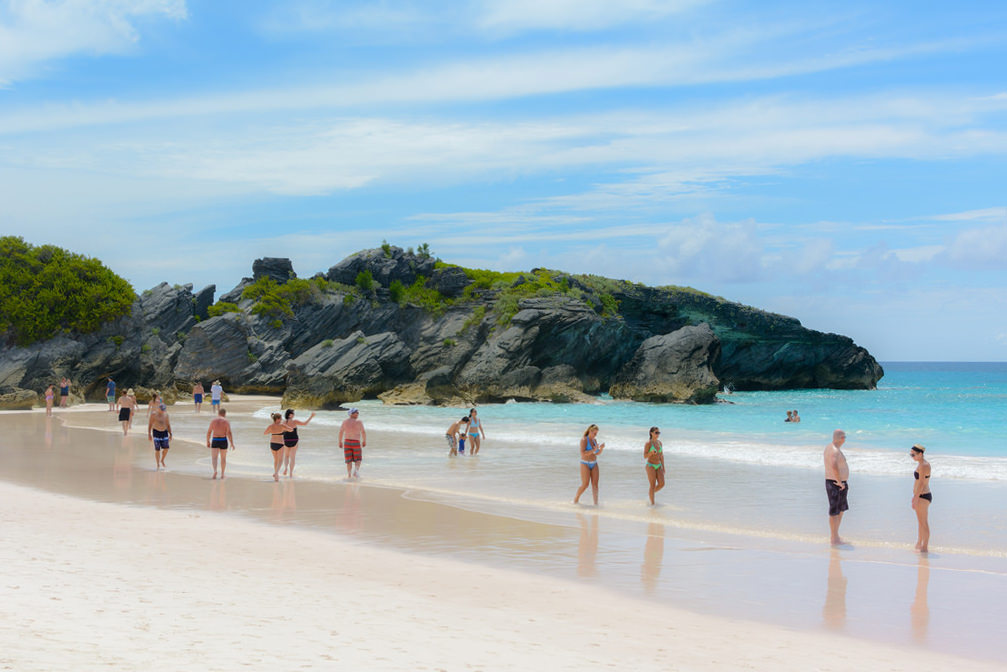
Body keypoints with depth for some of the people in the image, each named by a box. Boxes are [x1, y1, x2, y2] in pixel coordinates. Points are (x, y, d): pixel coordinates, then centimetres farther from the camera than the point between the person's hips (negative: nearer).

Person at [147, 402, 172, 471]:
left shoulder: (166, 414, 6)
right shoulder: (153, 414, -7)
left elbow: (168, 425, 12)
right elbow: (150, 425, -6)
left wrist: (170, 434, 9)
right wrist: (149, 434, -12)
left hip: (164, 432, 4)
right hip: (156, 433, -4)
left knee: (166, 448, -3)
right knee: (157, 450, -3)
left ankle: (162, 461, 23)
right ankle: (158, 466, 7)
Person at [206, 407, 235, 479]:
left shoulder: (213, 421, 1)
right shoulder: (226, 421, -5)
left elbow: (208, 432, 4)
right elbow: (229, 433, -12)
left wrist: (208, 442, 15)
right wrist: (232, 444, -11)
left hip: (215, 441, 0)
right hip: (223, 441, 0)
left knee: (214, 458, -6)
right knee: (223, 458, 17)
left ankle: (215, 471, -33)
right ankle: (222, 475, 23)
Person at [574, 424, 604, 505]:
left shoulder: (594, 440, 9)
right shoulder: (584, 440, -13)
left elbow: (597, 454, 12)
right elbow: (582, 453, -22)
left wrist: (601, 448, -7)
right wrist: (593, 450, -28)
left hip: (594, 464, 6)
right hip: (585, 464, -6)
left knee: (595, 484, -6)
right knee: (585, 485, -6)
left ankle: (596, 503, -12)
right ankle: (576, 499, 18)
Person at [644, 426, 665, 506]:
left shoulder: (660, 443, 8)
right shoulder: (648, 443, -10)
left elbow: (661, 456, 14)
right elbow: (645, 456, -11)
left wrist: (663, 467, 13)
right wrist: (651, 452, -31)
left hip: (658, 466, 6)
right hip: (650, 466, -6)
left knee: (661, 484, -5)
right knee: (653, 485, -9)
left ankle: (653, 492, 24)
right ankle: (652, 503, 0)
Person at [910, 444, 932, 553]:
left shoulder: (923, 465, -20)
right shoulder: (920, 463, 11)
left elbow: (921, 483, -22)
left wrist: (916, 499, -22)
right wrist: (915, 496, 21)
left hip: (923, 497, -10)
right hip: (920, 495, 10)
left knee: (923, 523, -3)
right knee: (919, 521, 19)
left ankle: (924, 548, 4)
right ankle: (918, 545, 30)